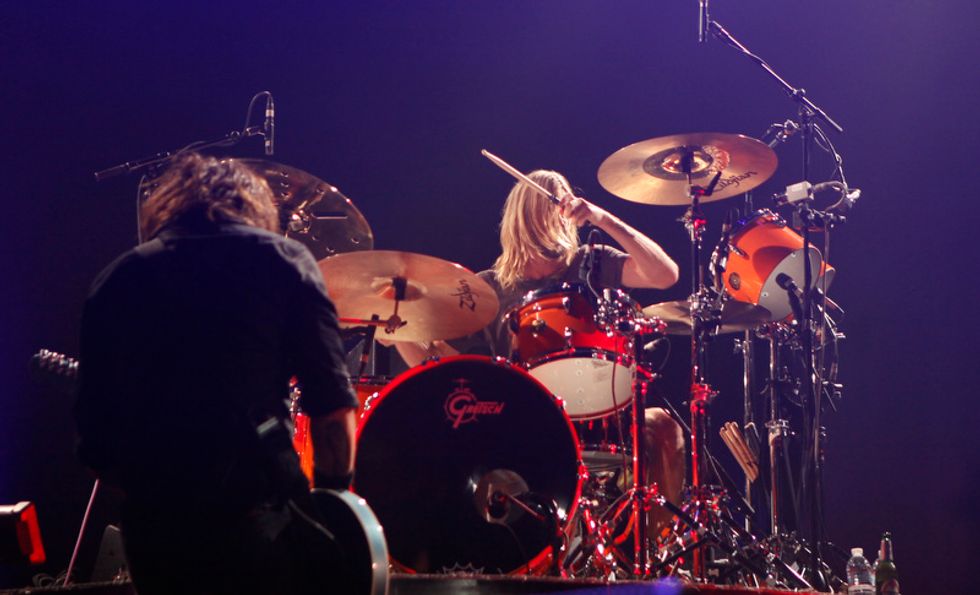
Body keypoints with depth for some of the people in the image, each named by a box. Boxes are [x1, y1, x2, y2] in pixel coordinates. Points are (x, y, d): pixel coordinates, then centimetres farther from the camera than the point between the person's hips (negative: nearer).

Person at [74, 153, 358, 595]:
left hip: (151, 526, 4)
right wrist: (334, 495, 11)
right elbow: (332, 406, -1)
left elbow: (94, 429, 13)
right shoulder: (281, 259, 8)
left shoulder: (116, 279, 16)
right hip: (254, 516, -4)